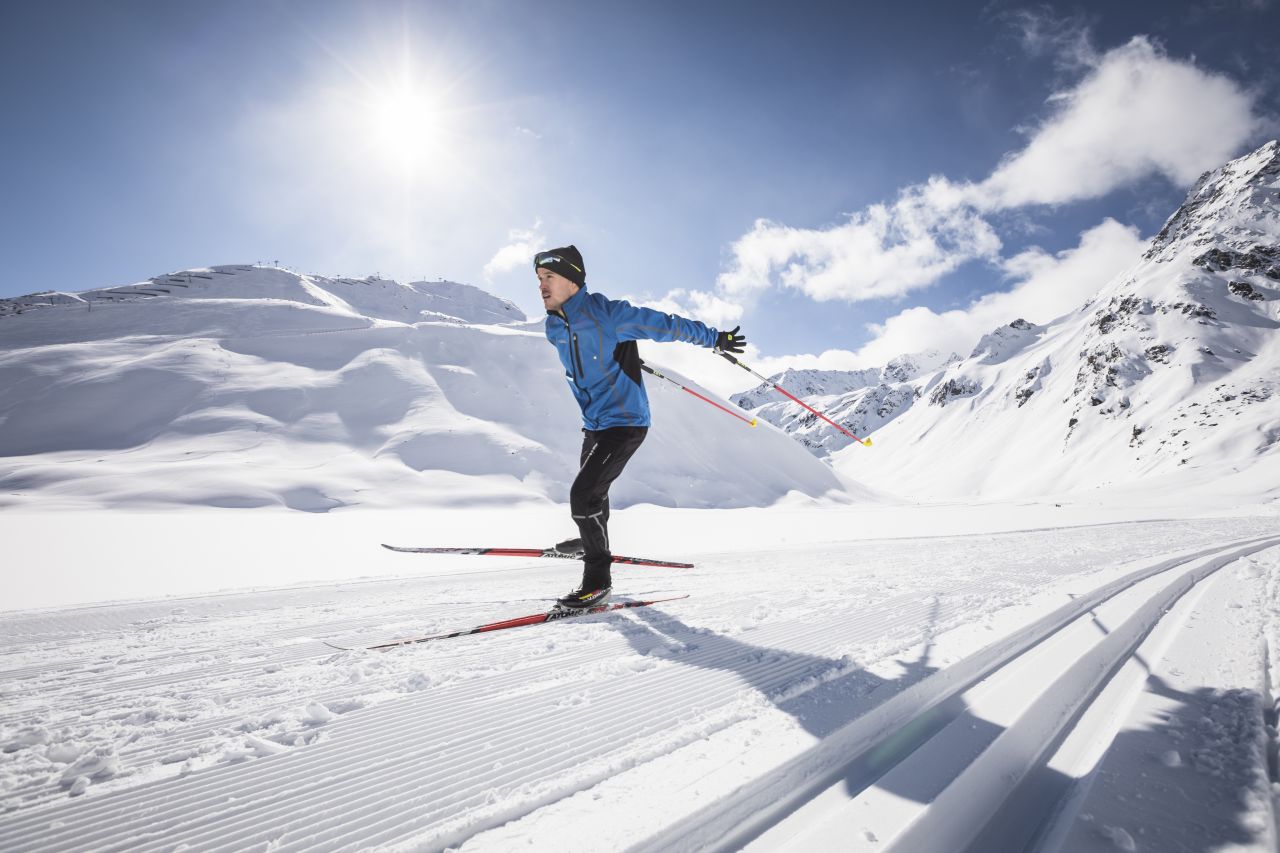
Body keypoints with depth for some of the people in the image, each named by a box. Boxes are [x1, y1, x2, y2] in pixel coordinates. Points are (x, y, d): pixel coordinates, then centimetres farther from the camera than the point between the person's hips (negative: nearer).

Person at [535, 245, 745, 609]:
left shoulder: (606, 314, -19)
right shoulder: (554, 328, 3)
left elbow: (665, 324, -13)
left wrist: (715, 338, -6)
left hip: (625, 422, -8)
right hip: (593, 425, 8)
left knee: (584, 493, -18)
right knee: (590, 490, 24)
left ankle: (598, 579, -5)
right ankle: (592, 540, 52)